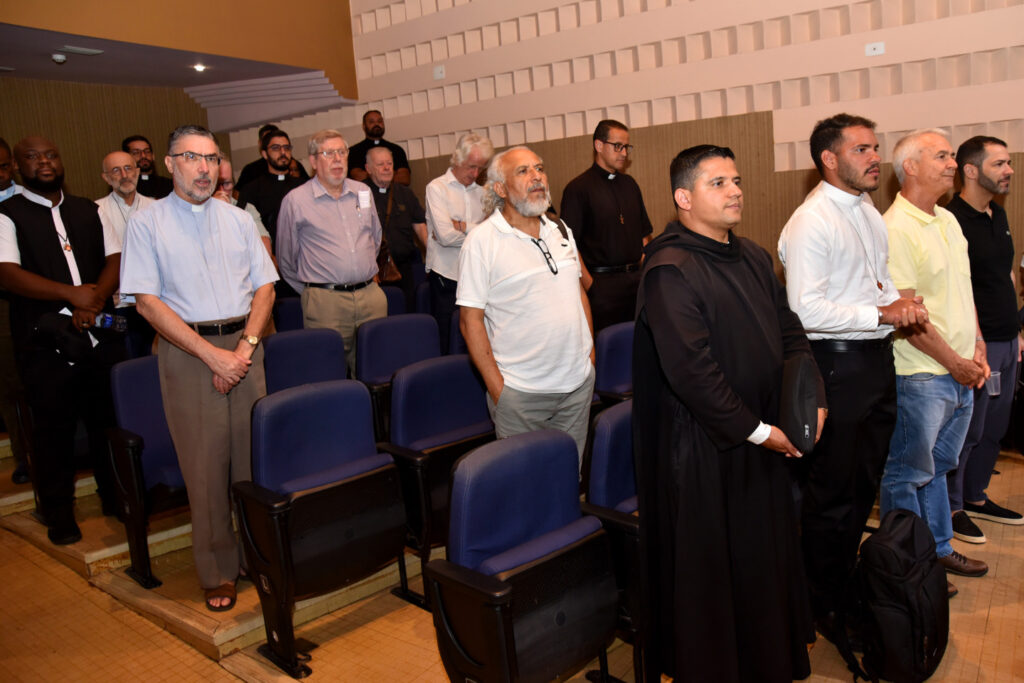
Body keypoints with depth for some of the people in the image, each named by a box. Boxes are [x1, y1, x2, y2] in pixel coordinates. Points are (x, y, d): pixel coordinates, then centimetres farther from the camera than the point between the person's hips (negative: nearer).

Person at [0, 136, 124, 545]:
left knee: (109, 420, 11)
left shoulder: (87, 211, 14)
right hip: (45, 343, -3)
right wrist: (72, 294, -17)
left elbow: (115, 258, 6)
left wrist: (95, 301, -11)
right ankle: (58, 515, 22)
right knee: (53, 430, 6)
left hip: (100, 334, 4)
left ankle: (115, 498, 28)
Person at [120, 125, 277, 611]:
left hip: (243, 343, 3)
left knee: (254, 452, 5)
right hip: (186, 351, -3)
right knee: (204, 463, 1)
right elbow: (148, 302, -7)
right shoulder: (146, 224, 1)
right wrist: (213, 355, -13)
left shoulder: (238, 220, 11)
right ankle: (217, 571, 15)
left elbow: (265, 286, 9)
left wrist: (245, 345, -7)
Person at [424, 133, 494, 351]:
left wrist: (462, 227, -8)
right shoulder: (437, 188, 0)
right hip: (446, 278, -4)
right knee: (447, 344, -1)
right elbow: (445, 236, -13)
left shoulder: (481, 193, 15)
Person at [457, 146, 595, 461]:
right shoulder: (482, 240, -8)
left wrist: (590, 348, 10)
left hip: (579, 382, 5)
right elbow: (470, 319, -10)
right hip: (520, 392, -5)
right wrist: (497, 388, -13)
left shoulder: (560, 231, 10)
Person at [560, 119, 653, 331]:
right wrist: (590, 286, -15)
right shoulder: (578, 188, -5)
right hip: (602, 282, -6)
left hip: (636, 279, 6)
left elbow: (644, 234, 18)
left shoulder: (630, 184, 14)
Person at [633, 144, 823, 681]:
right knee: (709, 568, 9)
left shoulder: (753, 258, 8)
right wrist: (757, 430, -17)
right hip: (703, 450, -8)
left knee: (765, 557, 21)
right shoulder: (670, 270, -19)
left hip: (762, 439, 8)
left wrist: (812, 400, -2)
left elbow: (790, 333, 12)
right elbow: (691, 370, -24)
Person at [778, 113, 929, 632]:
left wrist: (901, 304, 3)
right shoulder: (810, 223, -17)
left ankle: (852, 585, 39)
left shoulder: (869, 211, 13)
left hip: (877, 358, 9)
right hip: (836, 365, -9)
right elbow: (806, 311, -24)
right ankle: (828, 608, 22)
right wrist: (881, 314, -21)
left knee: (865, 483, 20)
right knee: (833, 493, 3)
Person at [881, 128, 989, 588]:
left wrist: (978, 349, 9)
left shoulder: (949, 221, 12)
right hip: (920, 376, -9)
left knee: (937, 466, 20)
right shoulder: (894, 229, -16)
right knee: (908, 474, 4)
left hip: (962, 373, 9)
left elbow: (964, 290, 18)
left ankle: (938, 549, 35)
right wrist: (954, 362, -13)